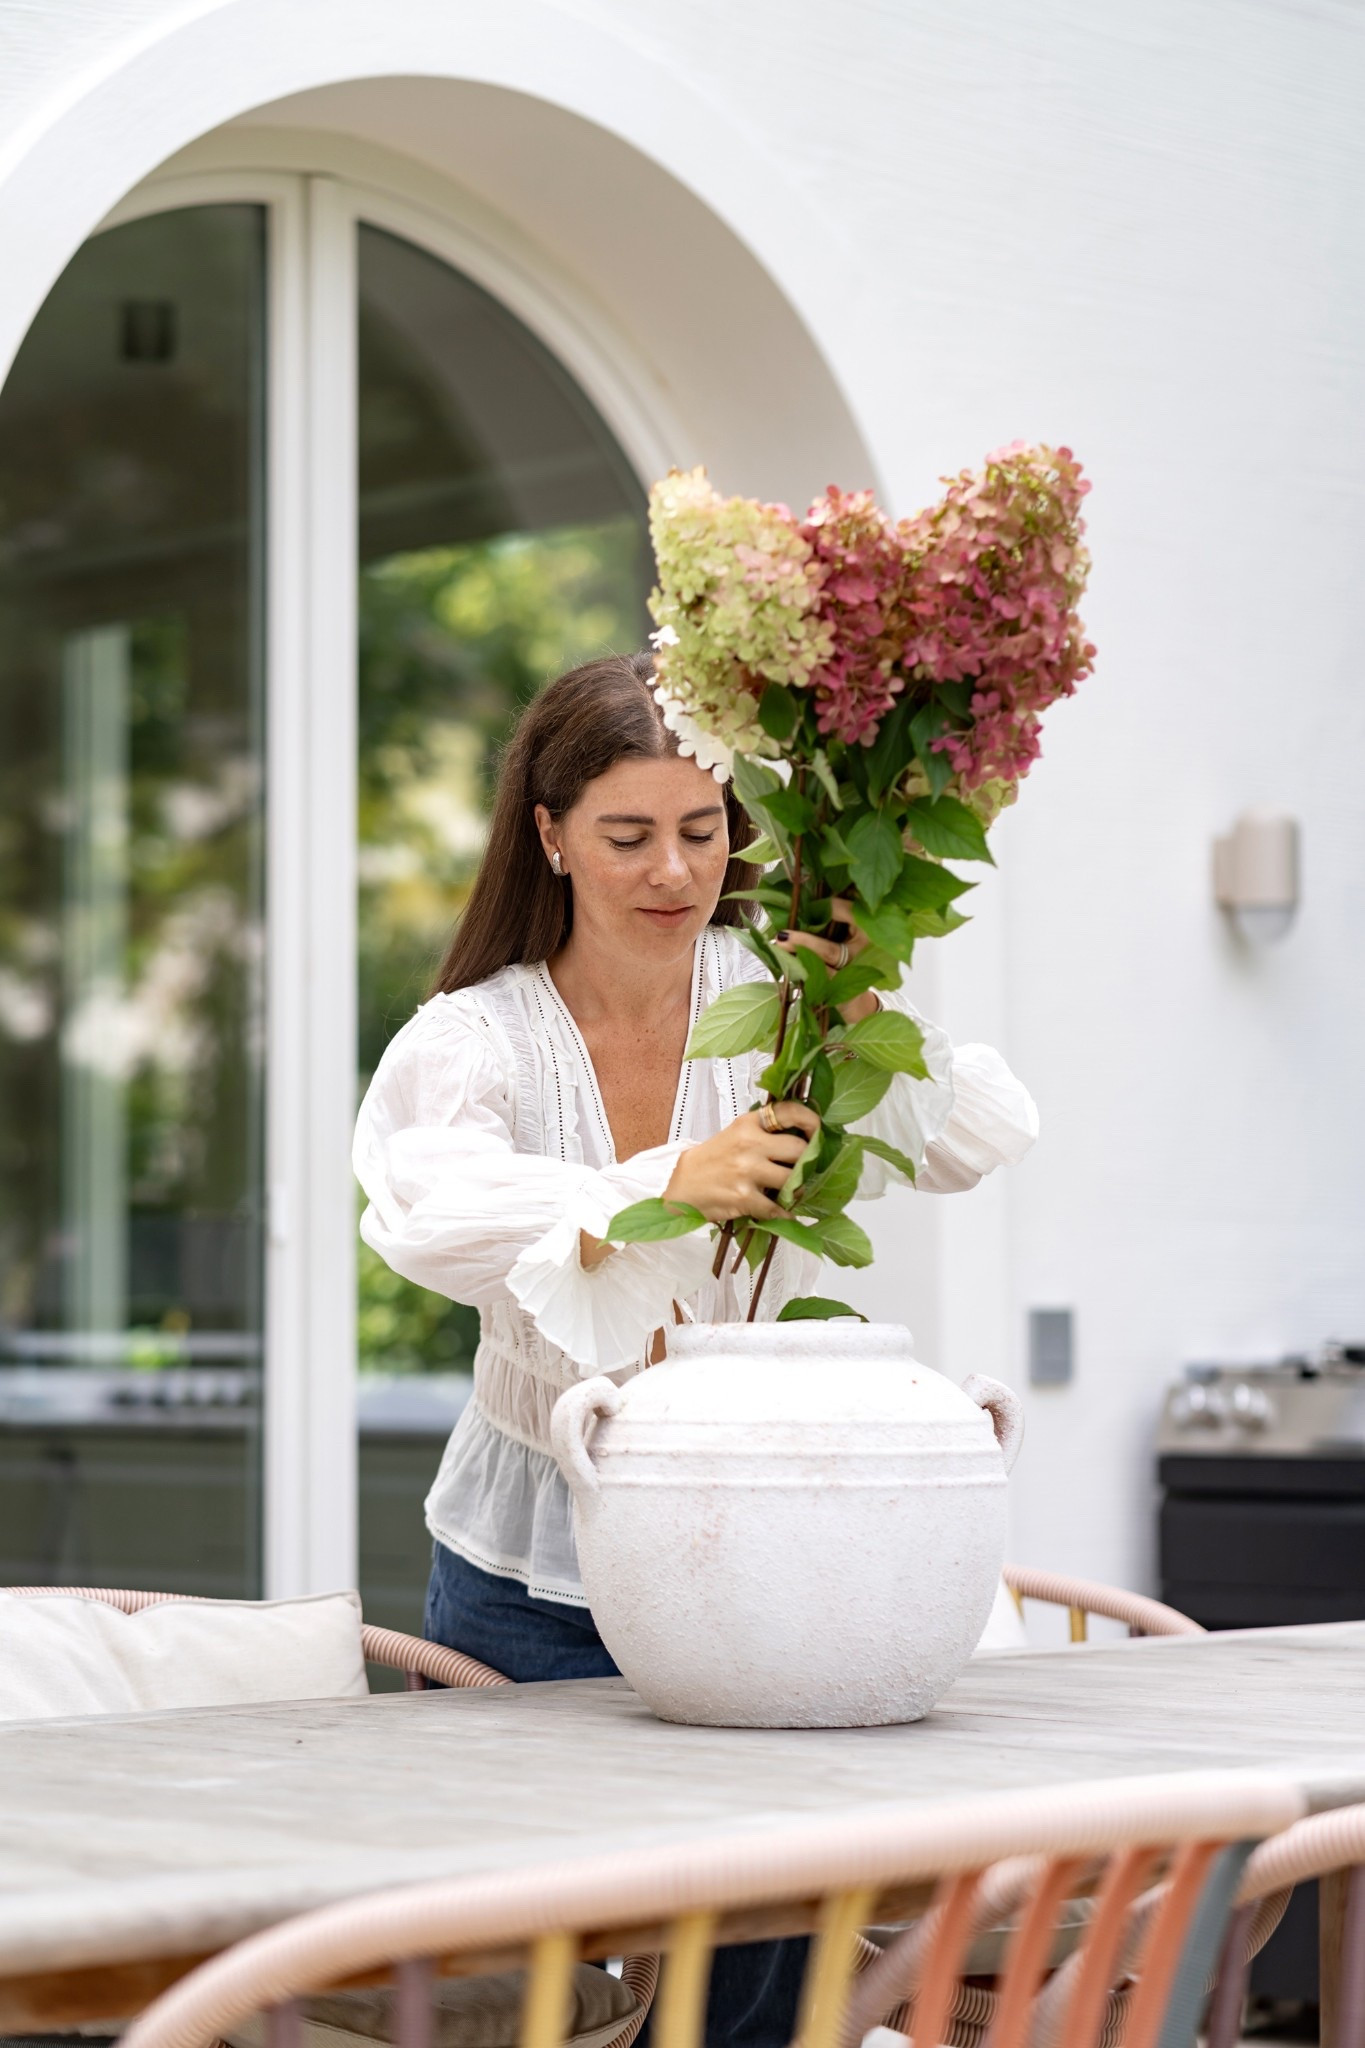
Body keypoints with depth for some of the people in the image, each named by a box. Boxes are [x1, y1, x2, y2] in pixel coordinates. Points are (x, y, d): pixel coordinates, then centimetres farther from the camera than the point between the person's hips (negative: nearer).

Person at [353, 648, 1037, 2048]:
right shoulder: (476, 1035, -3)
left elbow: (977, 1147, -16)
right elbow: (425, 1217, -25)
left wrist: (882, 1032, -36)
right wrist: (661, 1187, -41)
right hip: (536, 1574, 0)